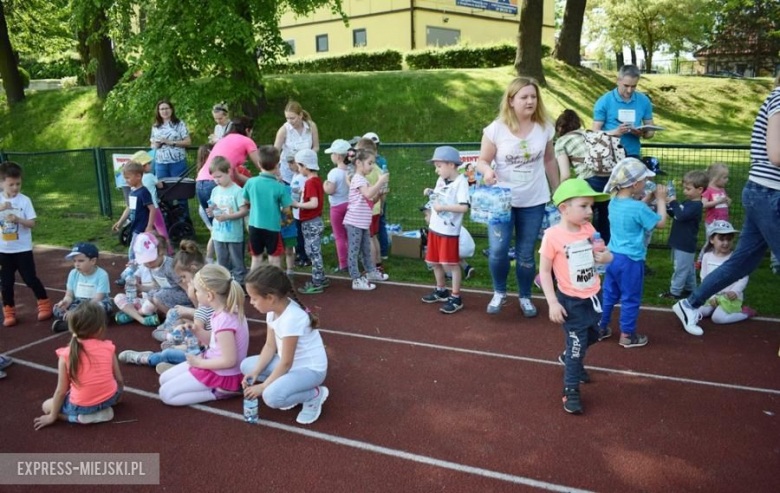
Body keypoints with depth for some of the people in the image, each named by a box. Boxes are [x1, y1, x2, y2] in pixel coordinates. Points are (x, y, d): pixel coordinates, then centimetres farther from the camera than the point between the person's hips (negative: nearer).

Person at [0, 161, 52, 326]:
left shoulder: (24, 200, -8)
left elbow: (32, 223, -10)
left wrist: (18, 220, -27)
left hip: (23, 249, -2)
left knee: (30, 279, 4)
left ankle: (45, 305, 20)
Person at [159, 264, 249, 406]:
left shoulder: (224, 320, -29)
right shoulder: (226, 311, -1)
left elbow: (229, 361, -27)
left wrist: (200, 363, -15)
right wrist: (196, 331, -3)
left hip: (222, 374, -10)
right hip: (212, 362, 10)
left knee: (166, 394, -3)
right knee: (164, 379, 17)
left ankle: (219, 392, -5)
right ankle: (220, 387, 9)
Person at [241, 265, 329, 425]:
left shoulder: (292, 318, -32)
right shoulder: (273, 311, -5)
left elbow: (286, 363, -24)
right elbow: (270, 346, 2)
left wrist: (263, 386, -16)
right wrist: (256, 372, -11)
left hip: (310, 368, -9)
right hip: (289, 362, 9)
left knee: (272, 396, -29)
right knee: (247, 366, 3)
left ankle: (315, 394, -4)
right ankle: (290, 387, 8)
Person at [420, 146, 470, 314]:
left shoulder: (460, 182, -17)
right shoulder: (440, 180, 7)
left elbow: (464, 207, -25)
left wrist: (442, 207, -24)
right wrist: (431, 193, 5)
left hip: (449, 231, -8)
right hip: (435, 228, 8)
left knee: (451, 264, -1)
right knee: (435, 262, 18)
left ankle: (456, 298, 11)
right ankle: (441, 291, 36)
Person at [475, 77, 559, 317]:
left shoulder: (544, 127, -2)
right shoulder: (496, 128, -11)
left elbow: (549, 161, 9)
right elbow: (482, 161, -6)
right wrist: (487, 170, -30)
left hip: (534, 201, 2)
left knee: (526, 253, 8)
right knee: (498, 250, -10)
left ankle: (525, 297, 30)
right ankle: (499, 292, 18)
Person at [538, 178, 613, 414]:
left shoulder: (589, 229, -4)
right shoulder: (552, 235, -22)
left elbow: (601, 255, 10)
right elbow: (544, 271, -16)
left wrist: (605, 256, -15)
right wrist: (553, 303, -19)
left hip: (593, 295, 6)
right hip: (571, 301, -6)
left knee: (593, 335, 23)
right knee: (576, 342, 0)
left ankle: (570, 358, 52)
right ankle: (570, 390, 17)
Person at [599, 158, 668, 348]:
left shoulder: (614, 202, 1)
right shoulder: (638, 208, -21)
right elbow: (661, 223, -8)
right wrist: (661, 199, 1)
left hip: (612, 255, 7)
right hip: (630, 260, -7)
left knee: (609, 294, 19)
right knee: (630, 299, 8)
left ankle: (601, 326, 28)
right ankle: (627, 335, 18)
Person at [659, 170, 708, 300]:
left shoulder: (695, 206, -20)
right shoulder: (688, 202, 10)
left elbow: (681, 216, -31)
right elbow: (674, 214, 19)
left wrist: (674, 203, -22)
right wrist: (668, 205, 1)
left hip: (685, 245, -10)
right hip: (681, 243, 10)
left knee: (681, 269, -2)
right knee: (688, 268, 20)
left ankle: (675, 292, 3)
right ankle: (690, 288, 31)